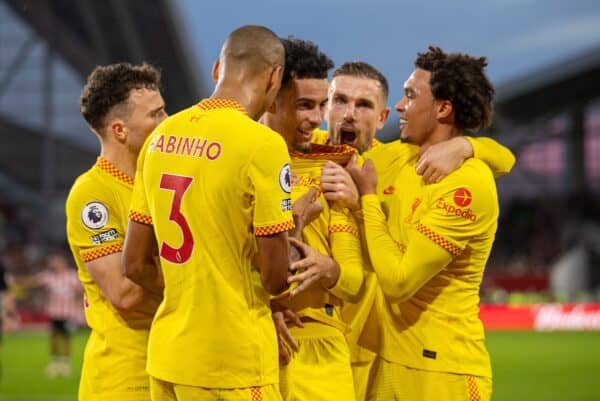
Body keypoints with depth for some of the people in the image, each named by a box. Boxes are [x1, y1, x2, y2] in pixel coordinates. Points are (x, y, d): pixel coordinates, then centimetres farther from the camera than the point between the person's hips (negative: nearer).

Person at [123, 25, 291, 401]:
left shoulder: (162, 136, 6)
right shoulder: (262, 144, -14)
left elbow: (135, 264, 11)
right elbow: (275, 276, -13)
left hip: (166, 356, 6)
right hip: (232, 364, -6)